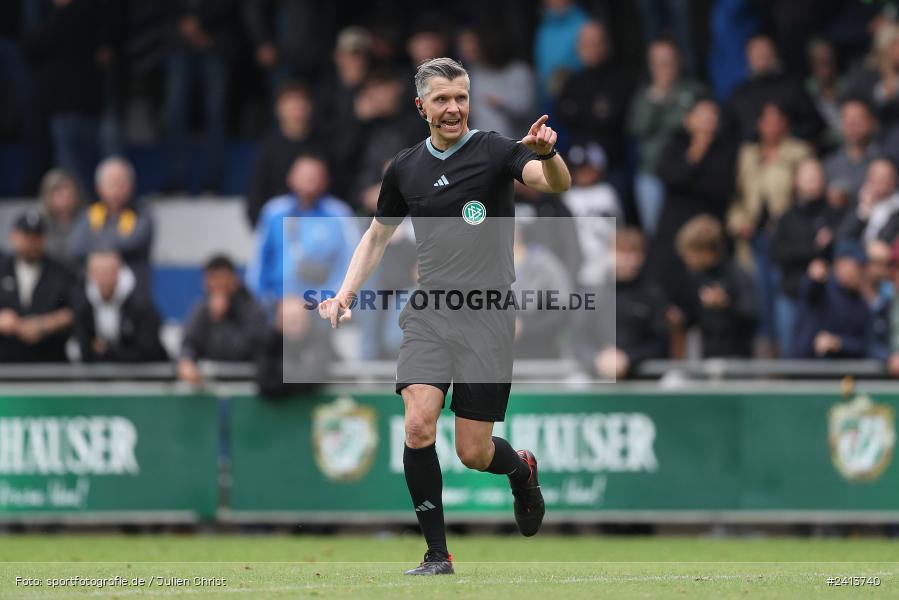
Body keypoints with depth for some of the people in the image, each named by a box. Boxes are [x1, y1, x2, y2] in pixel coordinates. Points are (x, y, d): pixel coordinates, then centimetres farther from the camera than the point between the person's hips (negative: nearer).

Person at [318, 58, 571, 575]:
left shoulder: (494, 152, -4)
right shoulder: (406, 168, 10)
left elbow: (557, 183, -22)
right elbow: (378, 236, 24)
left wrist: (547, 152, -45)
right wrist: (345, 294, 10)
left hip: (487, 317, -3)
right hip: (429, 313, 3)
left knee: (473, 452, -2)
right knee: (419, 425, -18)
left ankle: (521, 470, 36)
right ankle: (438, 555, -8)